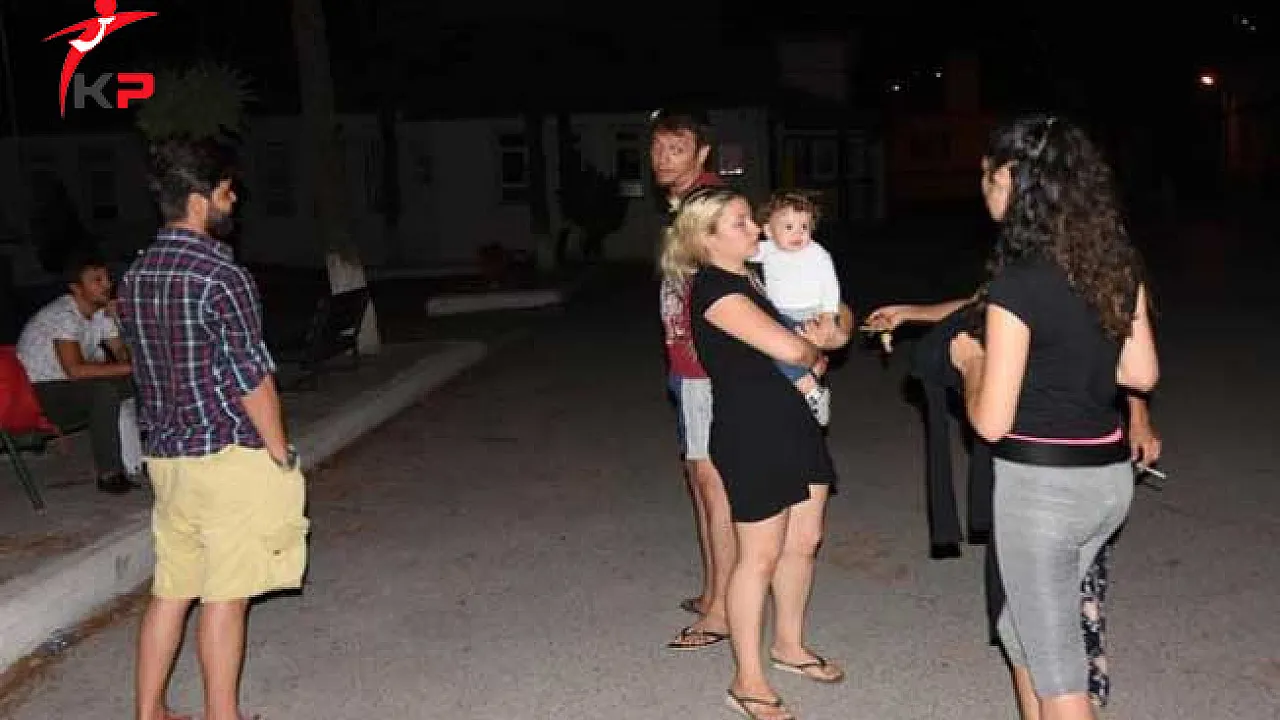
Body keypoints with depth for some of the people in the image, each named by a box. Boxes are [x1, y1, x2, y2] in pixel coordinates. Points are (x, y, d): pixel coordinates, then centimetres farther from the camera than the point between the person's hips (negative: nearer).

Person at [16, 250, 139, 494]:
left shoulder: (101, 311, 1)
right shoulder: (63, 315, -23)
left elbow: (124, 354, -1)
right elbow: (75, 370, -33)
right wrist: (129, 367, -32)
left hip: (74, 389, 8)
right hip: (38, 393, -8)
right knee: (104, 389, -32)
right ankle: (108, 474, -24)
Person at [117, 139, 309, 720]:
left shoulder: (135, 275, 8)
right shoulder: (220, 275, -17)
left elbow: (146, 370, 14)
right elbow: (252, 377, -18)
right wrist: (281, 454, -8)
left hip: (164, 455, 8)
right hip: (228, 456, -8)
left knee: (170, 590, 16)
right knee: (225, 597, 3)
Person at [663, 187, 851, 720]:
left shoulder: (755, 278, 13)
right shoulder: (714, 287, -15)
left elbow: (837, 322, 19)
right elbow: (787, 347, -26)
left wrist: (829, 331, -5)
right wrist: (816, 349, -3)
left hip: (794, 420, 9)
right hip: (750, 431, -9)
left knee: (804, 540, 17)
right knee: (761, 555, 0)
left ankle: (789, 646, 37)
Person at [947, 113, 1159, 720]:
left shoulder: (1018, 282, -20)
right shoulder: (1118, 263, 3)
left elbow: (991, 422, -18)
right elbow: (1143, 373, 12)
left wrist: (970, 361, 0)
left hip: (1042, 484, -8)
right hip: (1109, 474, 8)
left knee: (1055, 667, 8)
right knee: (1021, 627, 25)